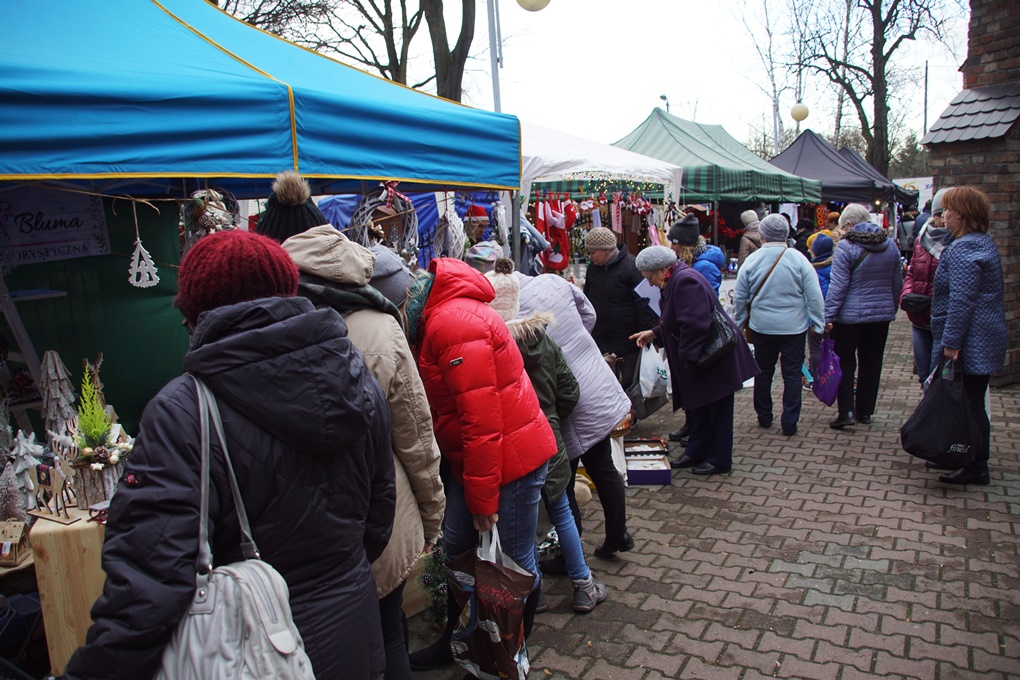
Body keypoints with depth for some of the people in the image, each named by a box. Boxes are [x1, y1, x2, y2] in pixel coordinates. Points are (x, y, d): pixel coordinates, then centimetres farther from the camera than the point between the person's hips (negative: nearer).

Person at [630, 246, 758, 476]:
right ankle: (696, 452, 30)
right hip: (704, 359, 11)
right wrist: (654, 334, 11)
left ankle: (719, 461, 16)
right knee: (700, 407, 18)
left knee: (717, 411, 3)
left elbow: (694, 326, -30)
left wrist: (688, 359, -24)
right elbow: (677, 324, 21)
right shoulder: (676, 281, 10)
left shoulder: (685, 281, -24)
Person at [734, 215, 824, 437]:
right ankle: (789, 423, 8)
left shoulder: (751, 260, -4)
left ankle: (764, 417, 25)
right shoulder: (798, 260, -9)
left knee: (763, 372, 15)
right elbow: (814, 296, -7)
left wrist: (739, 321, 15)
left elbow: (739, 296, 2)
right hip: (794, 327, -2)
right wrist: (818, 323, 3)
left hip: (762, 326, 2)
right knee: (792, 373, 6)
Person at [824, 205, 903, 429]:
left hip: (850, 315, -6)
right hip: (882, 314, 6)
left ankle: (847, 411, -4)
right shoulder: (890, 245, 7)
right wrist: (892, 308, 23)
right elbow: (897, 283, 13)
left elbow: (838, 285, -17)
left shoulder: (845, 246, -13)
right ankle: (865, 411, 20)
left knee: (845, 362, 3)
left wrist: (828, 316, -16)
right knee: (871, 363, 12)